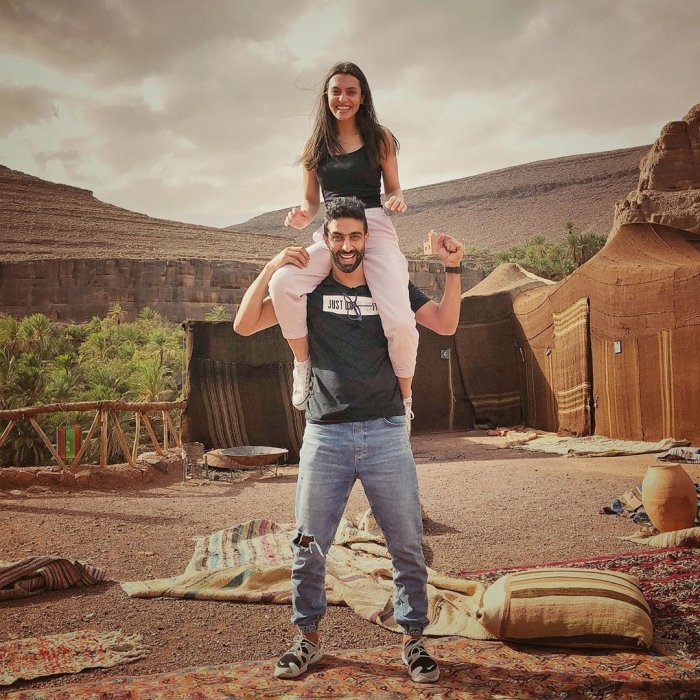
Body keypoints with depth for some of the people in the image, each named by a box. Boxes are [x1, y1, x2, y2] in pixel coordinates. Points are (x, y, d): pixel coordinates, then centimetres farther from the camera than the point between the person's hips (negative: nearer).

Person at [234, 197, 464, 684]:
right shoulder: (309, 289, 5)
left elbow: (446, 324, 2)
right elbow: (244, 325, 0)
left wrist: (453, 268, -8)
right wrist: (272, 268, -10)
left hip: (386, 434, 0)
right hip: (325, 436, 0)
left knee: (407, 545, 4)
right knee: (309, 546, 7)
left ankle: (414, 642, 20)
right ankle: (309, 640, 25)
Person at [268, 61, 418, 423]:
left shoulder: (380, 138, 7)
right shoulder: (316, 145, 13)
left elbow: (393, 189, 13)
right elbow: (311, 200, 17)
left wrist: (396, 200, -11)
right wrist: (303, 216, -6)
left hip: (375, 228, -2)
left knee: (399, 321, -24)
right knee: (282, 283, -30)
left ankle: (404, 396, 3)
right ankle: (303, 363, -9)